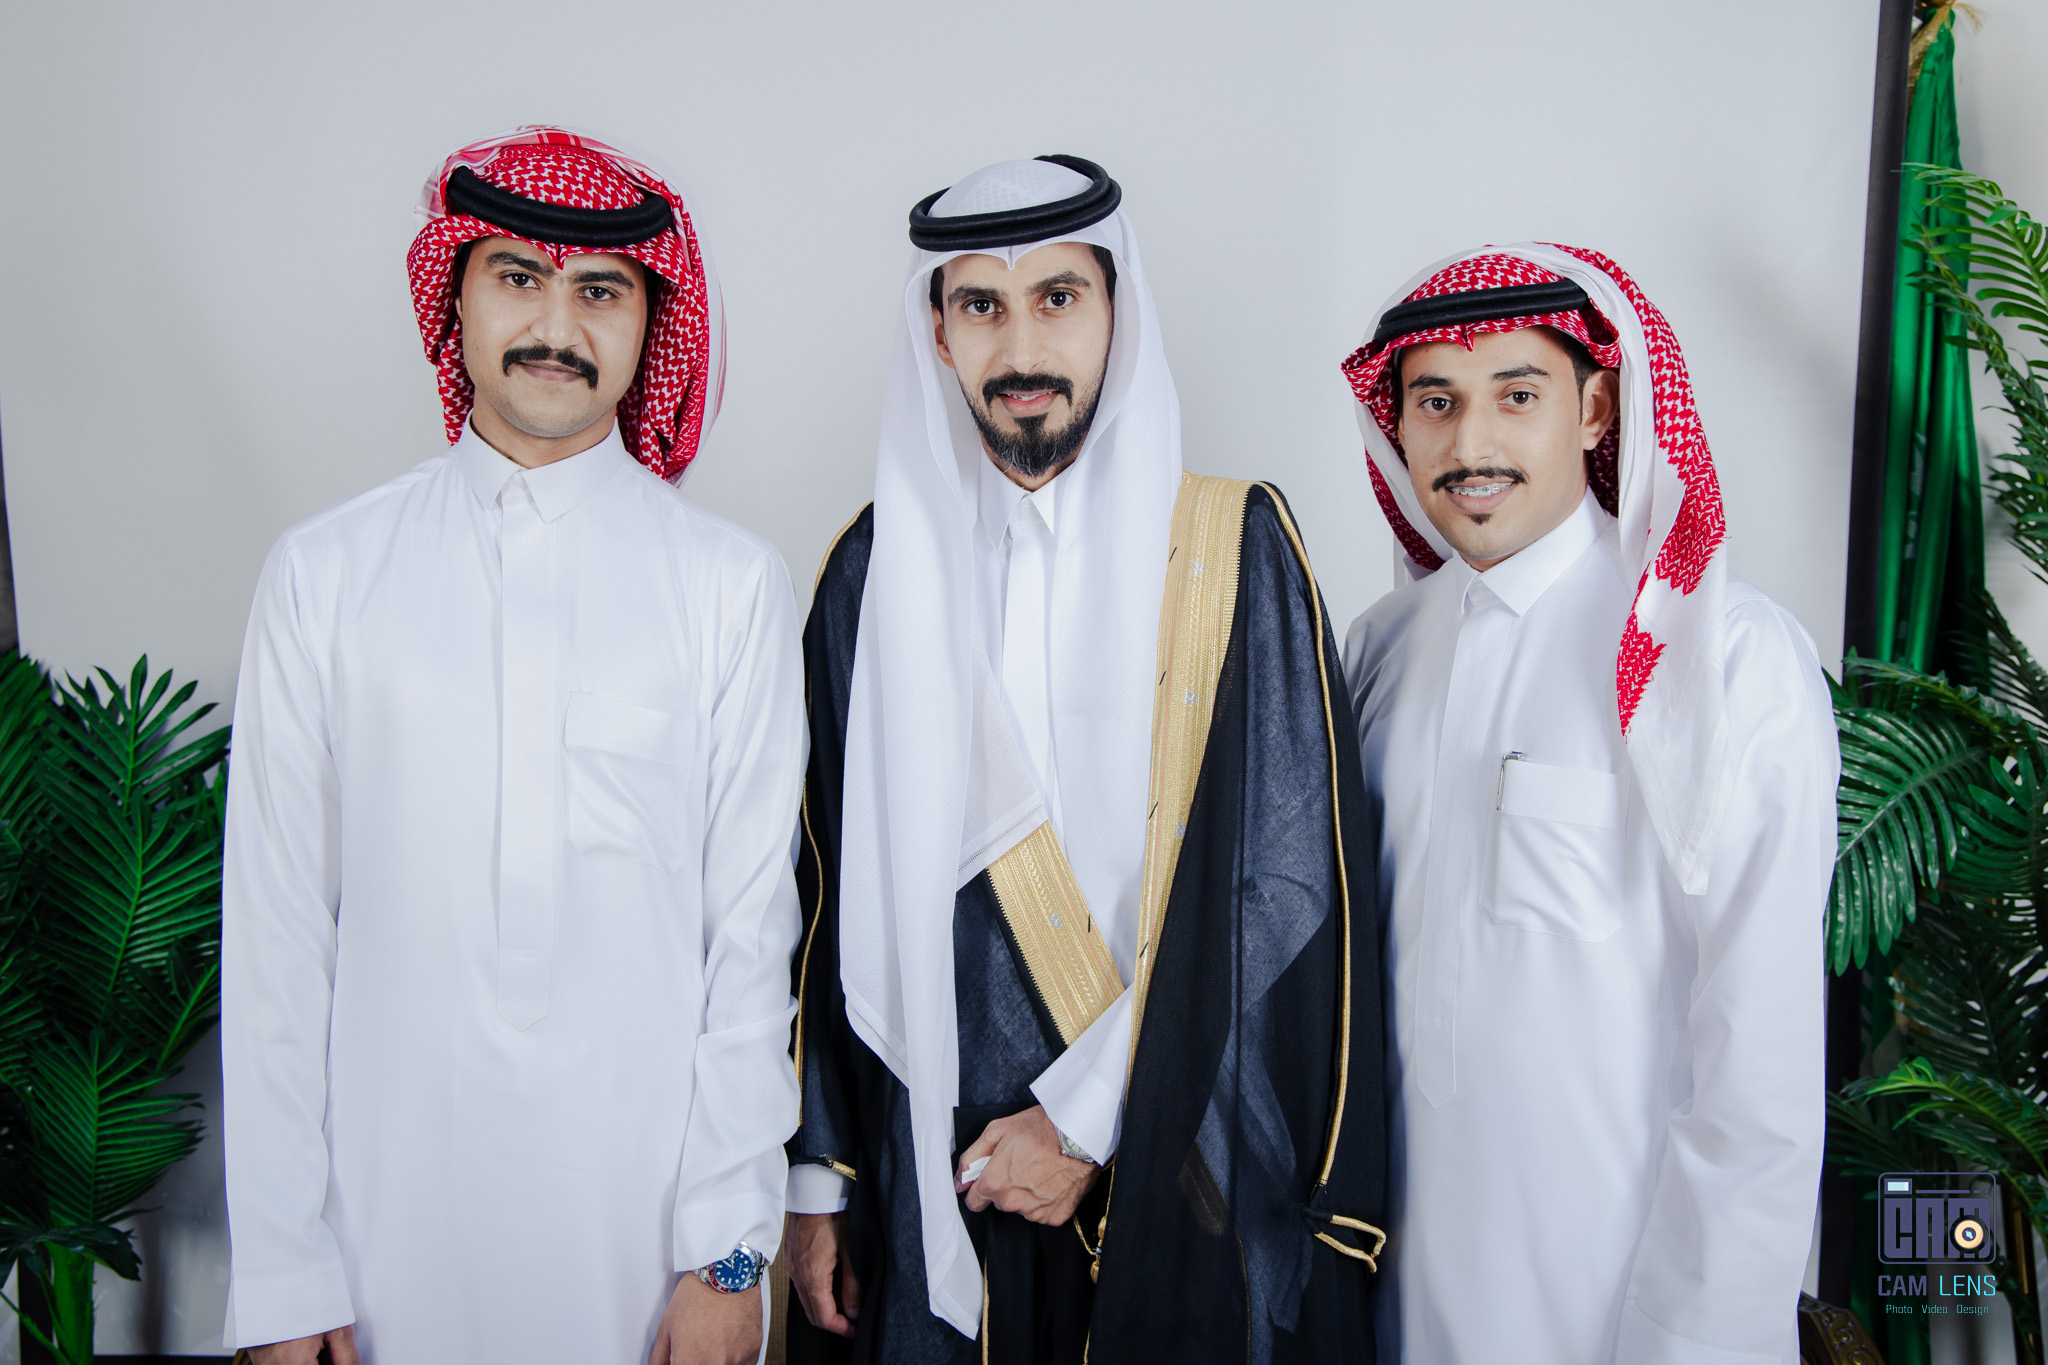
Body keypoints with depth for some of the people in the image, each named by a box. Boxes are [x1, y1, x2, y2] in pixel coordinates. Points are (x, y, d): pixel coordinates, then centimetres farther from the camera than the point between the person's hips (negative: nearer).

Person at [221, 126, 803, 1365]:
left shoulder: (731, 585, -3)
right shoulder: (322, 574, 0)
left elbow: (753, 929, -3)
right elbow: (275, 931, 0)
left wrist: (730, 1252, -4)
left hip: (647, 1191, 0)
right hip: (394, 1192, 1)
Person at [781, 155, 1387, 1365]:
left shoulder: (1236, 547, -5)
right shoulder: (878, 565, 1)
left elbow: (1293, 884, -10)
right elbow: (829, 896, 3)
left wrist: (1093, 1118, -12)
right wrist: (817, 1172, 3)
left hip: (1174, 1177, -1)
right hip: (929, 1179, 2)